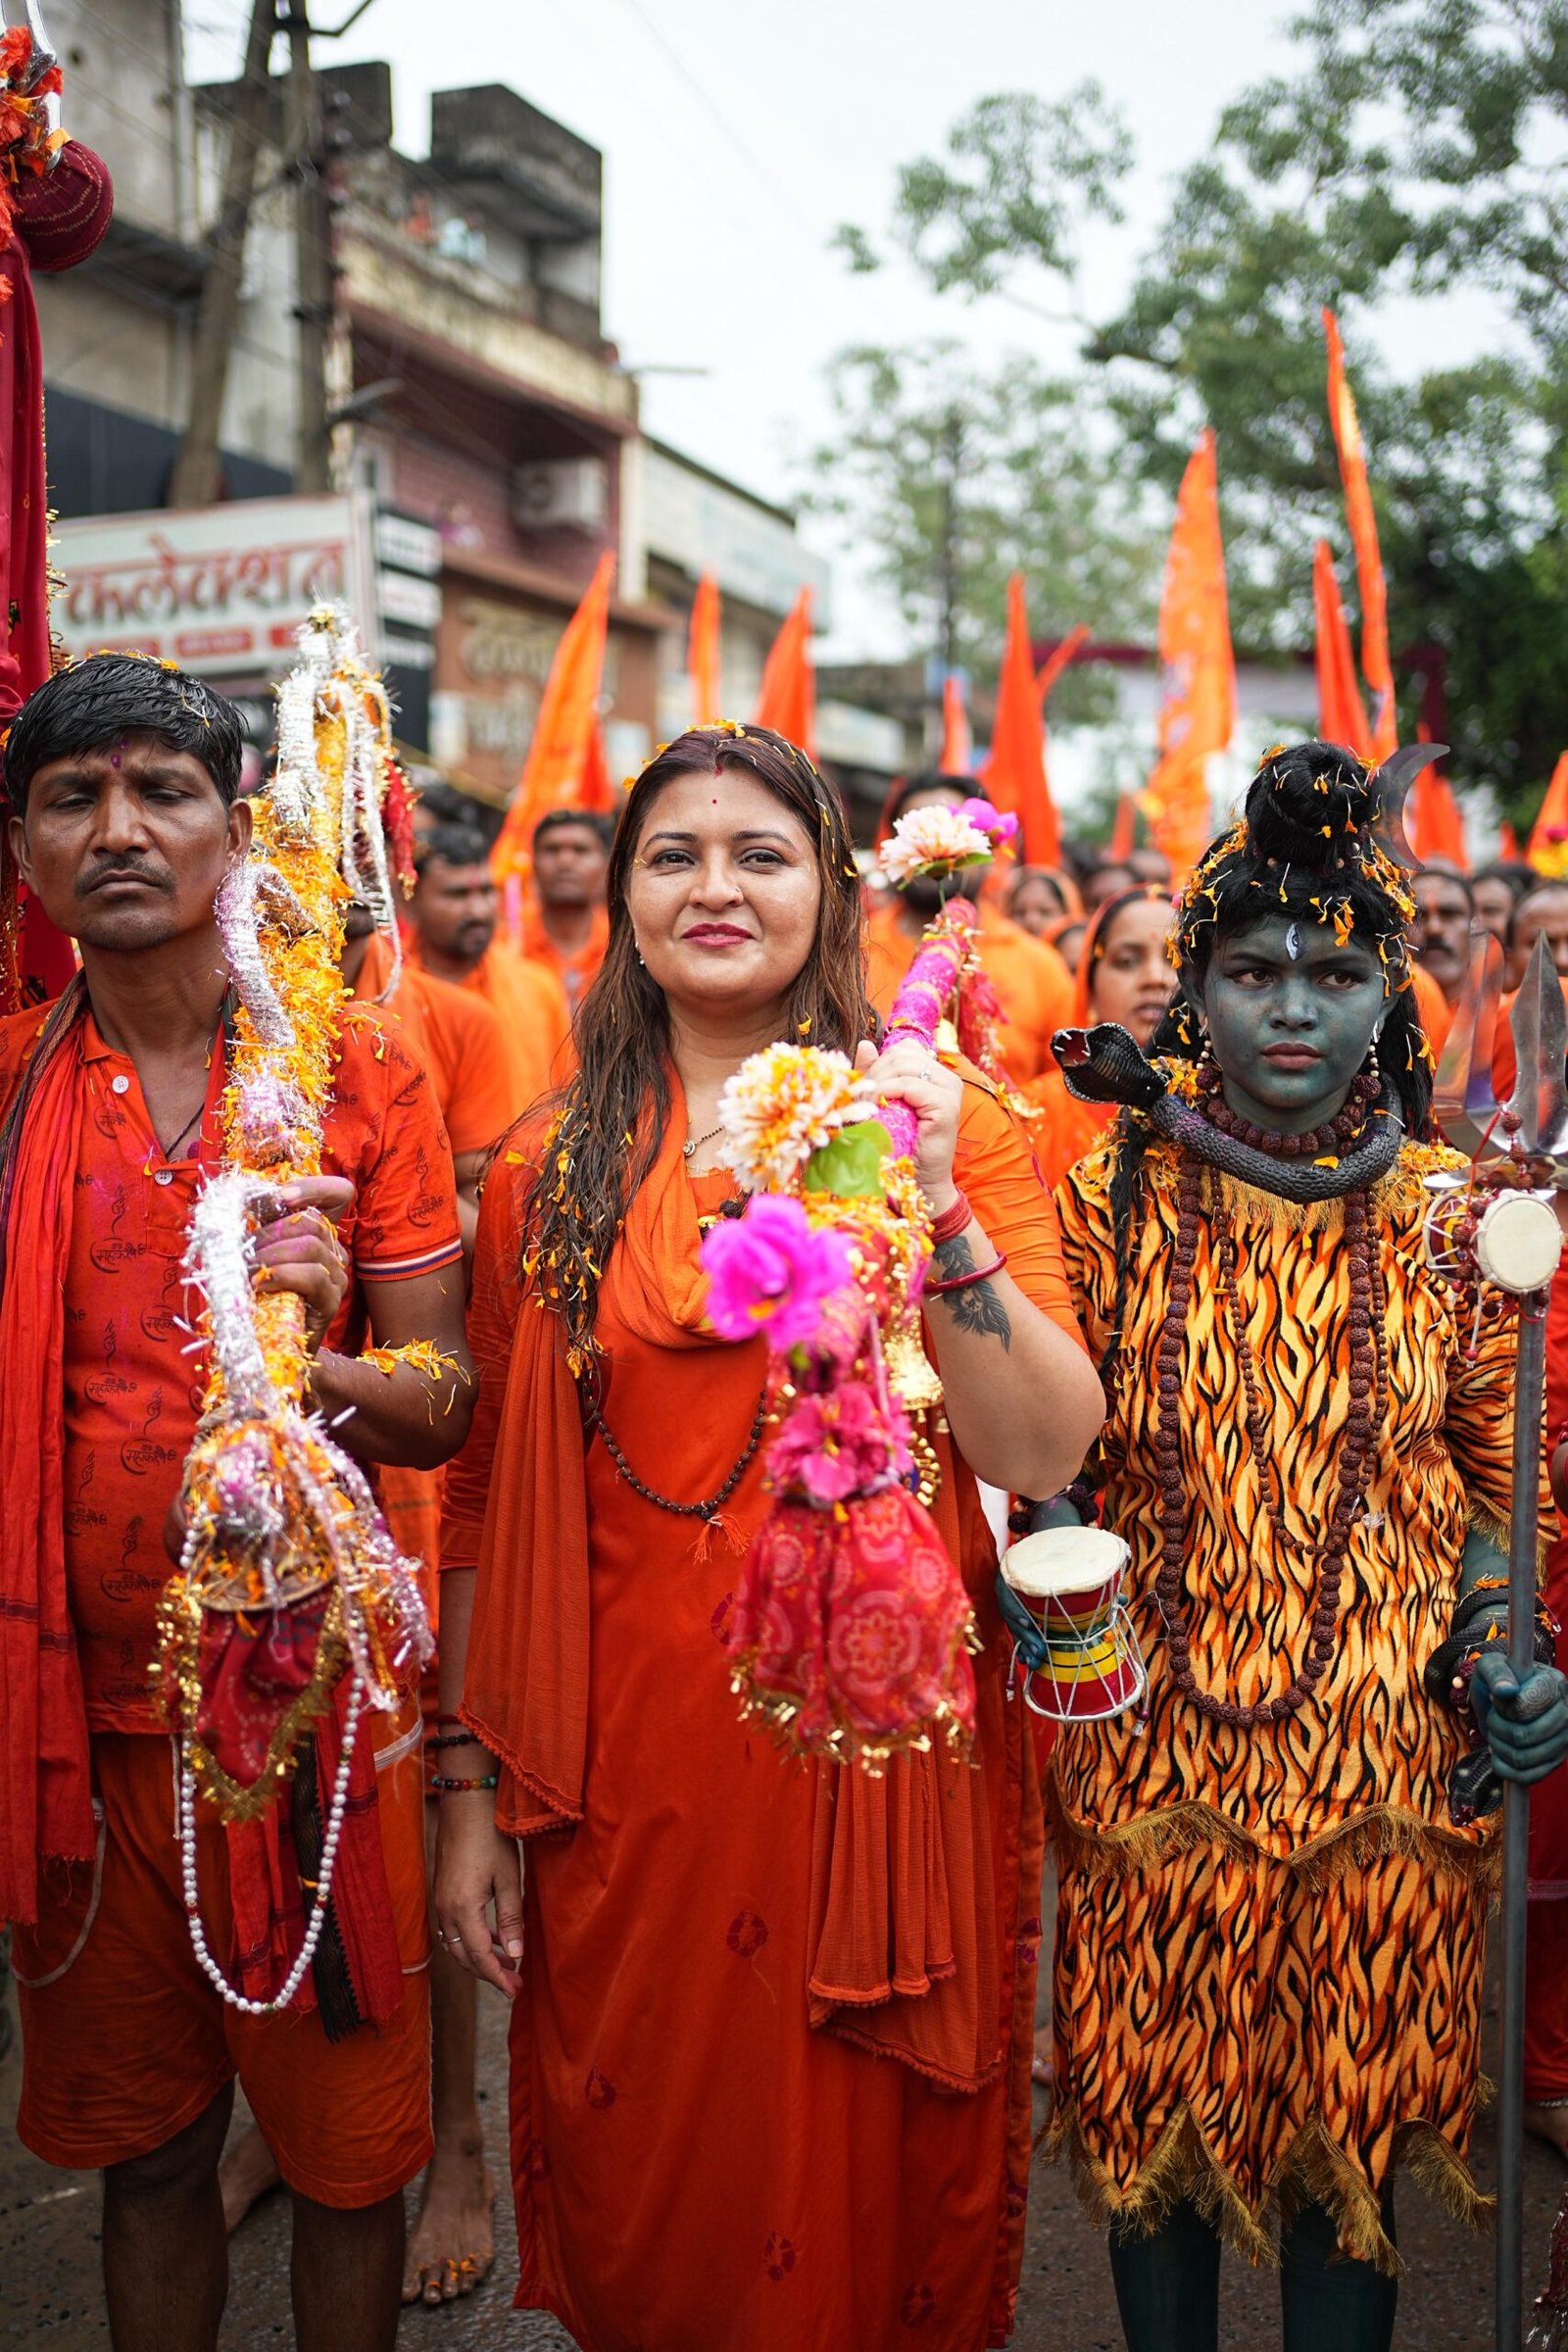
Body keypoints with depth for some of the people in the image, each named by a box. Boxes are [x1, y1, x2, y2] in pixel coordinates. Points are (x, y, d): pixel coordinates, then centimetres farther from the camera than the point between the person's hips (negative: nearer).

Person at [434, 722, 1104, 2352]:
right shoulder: (549, 1173, 2)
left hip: (883, 1744, -1)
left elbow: (1046, 1455, -12)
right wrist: (469, 1792, 3)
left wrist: (934, 1208, -24)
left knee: (869, 2184, 15)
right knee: (633, 2211, 16)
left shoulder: (941, 1125, -2)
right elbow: (489, 1501, 4)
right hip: (624, 1771, 2)